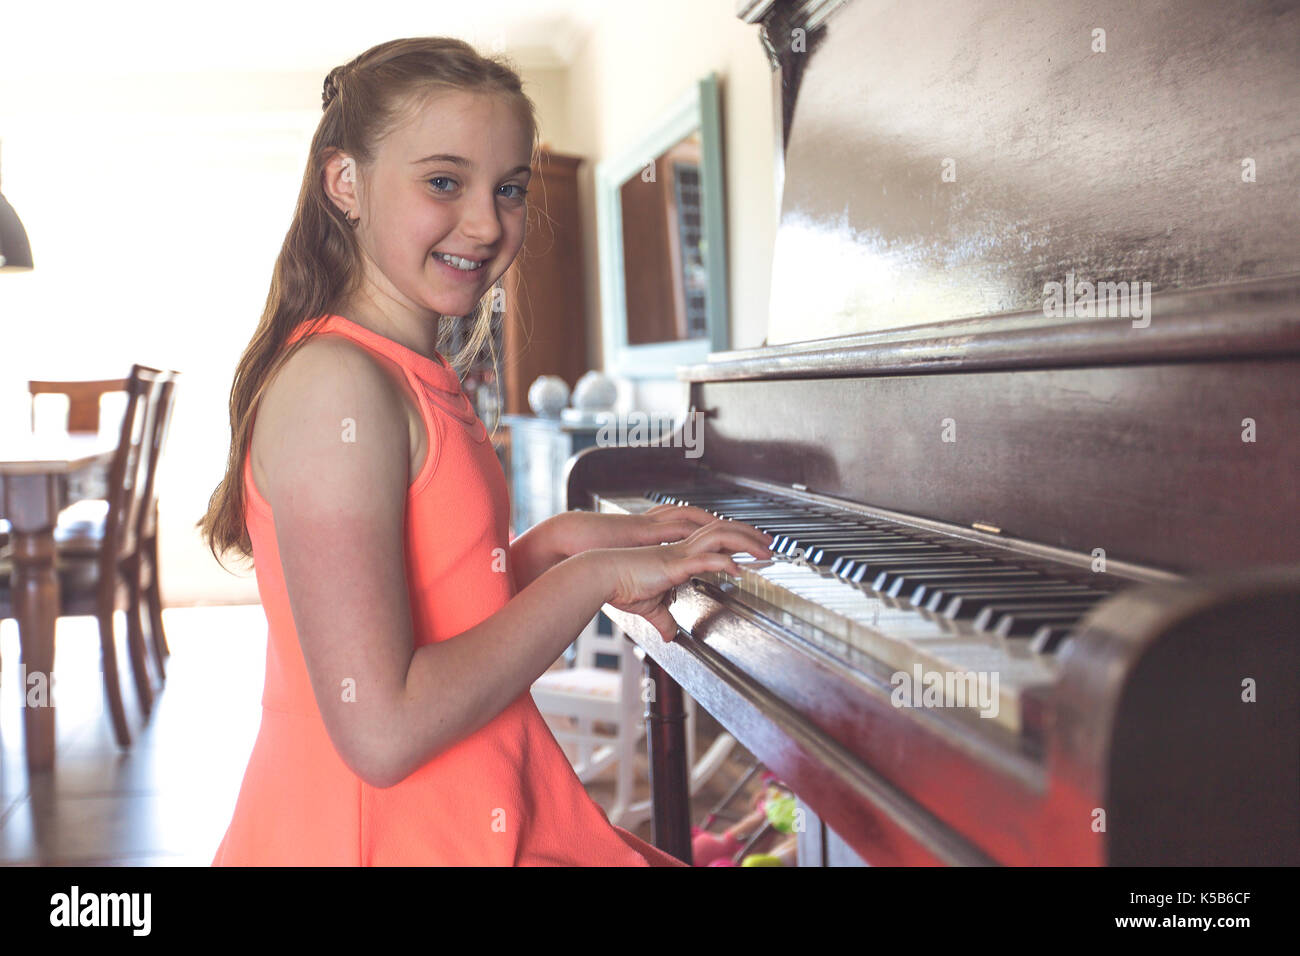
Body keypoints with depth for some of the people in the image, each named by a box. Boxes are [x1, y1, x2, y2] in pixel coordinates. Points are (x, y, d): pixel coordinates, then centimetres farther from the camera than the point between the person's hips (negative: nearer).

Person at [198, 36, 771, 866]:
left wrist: (560, 540, 3)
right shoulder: (336, 383, -19)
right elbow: (382, 730, -25)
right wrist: (591, 577, -17)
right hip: (382, 837, -8)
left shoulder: (423, 380, 9)